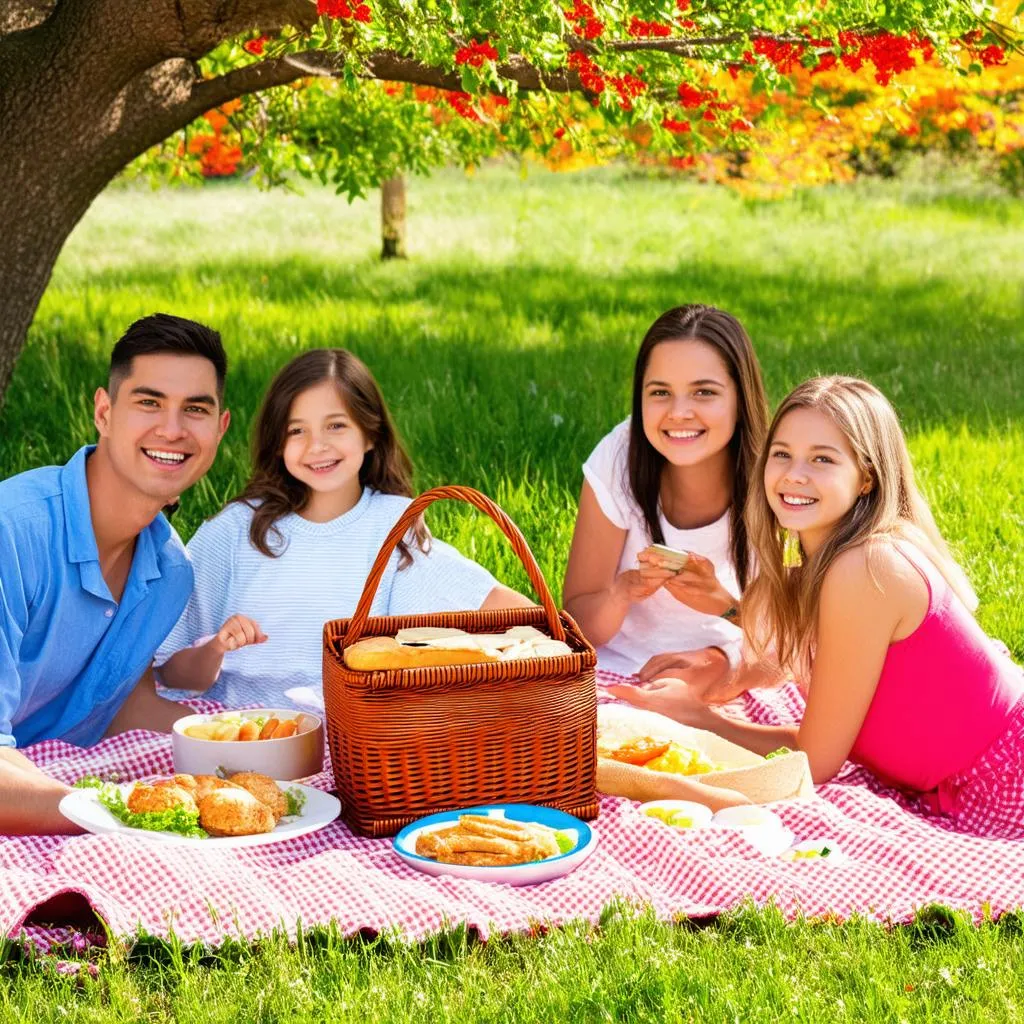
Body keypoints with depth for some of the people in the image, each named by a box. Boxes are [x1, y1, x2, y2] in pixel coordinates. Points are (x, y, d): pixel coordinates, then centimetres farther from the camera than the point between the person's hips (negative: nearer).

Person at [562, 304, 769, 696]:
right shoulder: (617, 463, -12)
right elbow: (579, 624, -7)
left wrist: (725, 603, -26)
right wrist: (624, 593, -28)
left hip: (733, 680, 1)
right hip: (620, 672, -1)